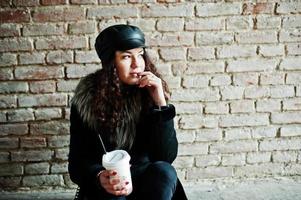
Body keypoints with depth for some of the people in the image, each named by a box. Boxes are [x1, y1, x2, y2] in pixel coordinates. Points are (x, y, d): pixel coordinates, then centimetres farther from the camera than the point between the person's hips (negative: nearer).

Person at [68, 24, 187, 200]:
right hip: (106, 185, -2)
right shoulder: (87, 97, -11)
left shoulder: (152, 91, -9)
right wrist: (99, 178, -31)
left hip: (144, 175, 2)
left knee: (164, 171, -32)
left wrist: (160, 103, -24)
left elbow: (167, 156, -16)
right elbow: (77, 161, -8)